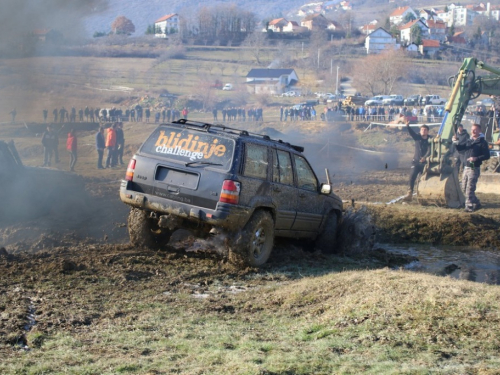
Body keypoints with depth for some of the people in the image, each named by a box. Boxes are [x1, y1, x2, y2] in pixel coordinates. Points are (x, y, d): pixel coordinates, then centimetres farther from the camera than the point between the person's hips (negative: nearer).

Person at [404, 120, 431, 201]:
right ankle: (410, 193, -11)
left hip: (425, 162, -1)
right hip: (416, 162, 1)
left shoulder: (430, 140, -3)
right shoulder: (417, 137, 4)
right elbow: (411, 132, -12)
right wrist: (407, 126, -32)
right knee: (412, 176, -12)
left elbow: (430, 150, -15)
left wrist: (425, 157, -32)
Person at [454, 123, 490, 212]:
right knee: (464, 187, 12)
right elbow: (460, 148, 12)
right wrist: (455, 141, -6)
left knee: (470, 188, -11)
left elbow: (487, 155, -10)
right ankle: (476, 203, 25)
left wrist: (476, 158, -23)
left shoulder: (482, 142, -5)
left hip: (474, 168, -8)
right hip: (466, 167, 8)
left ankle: (469, 206, -4)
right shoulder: (469, 141, 15)